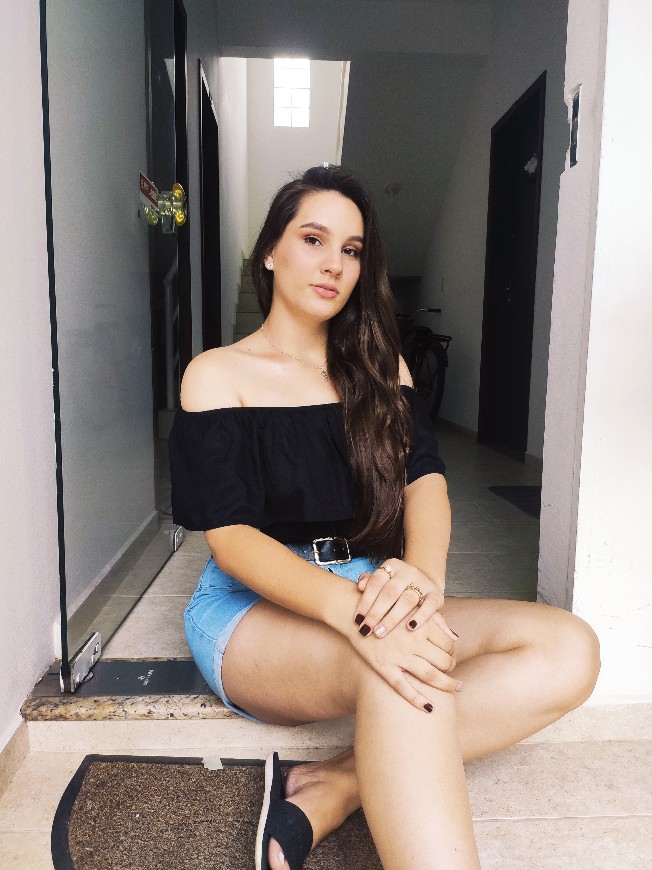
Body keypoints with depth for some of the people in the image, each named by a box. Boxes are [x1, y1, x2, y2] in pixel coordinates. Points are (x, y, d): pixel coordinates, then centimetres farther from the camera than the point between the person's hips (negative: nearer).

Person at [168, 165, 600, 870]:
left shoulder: (378, 368, 14)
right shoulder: (218, 375, -1)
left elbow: (425, 476, -1)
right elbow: (230, 537, -12)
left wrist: (421, 572, -24)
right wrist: (348, 609, -31)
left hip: (366, 593, 6)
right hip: (253, 608, -5)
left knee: (567, 650, -18)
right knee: (400, 668, -37)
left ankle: (328, 793, -20)